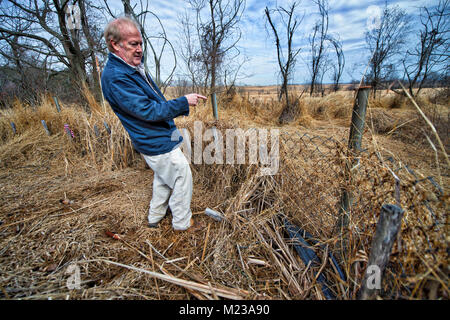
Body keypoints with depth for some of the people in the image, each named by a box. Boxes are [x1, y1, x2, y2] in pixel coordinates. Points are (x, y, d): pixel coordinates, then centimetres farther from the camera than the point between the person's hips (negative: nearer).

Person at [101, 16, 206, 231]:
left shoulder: (134, 67, 10)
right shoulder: (115, 77, -22)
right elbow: (148, 111, -27)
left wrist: (181, 107, 11)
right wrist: (184, 102, -22)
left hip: (156, 140, 10)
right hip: (158, 143, -10)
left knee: (163, 179, 24)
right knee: (183, 179, 3)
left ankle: (155, 218, 42)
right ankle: (182, 223, 24)